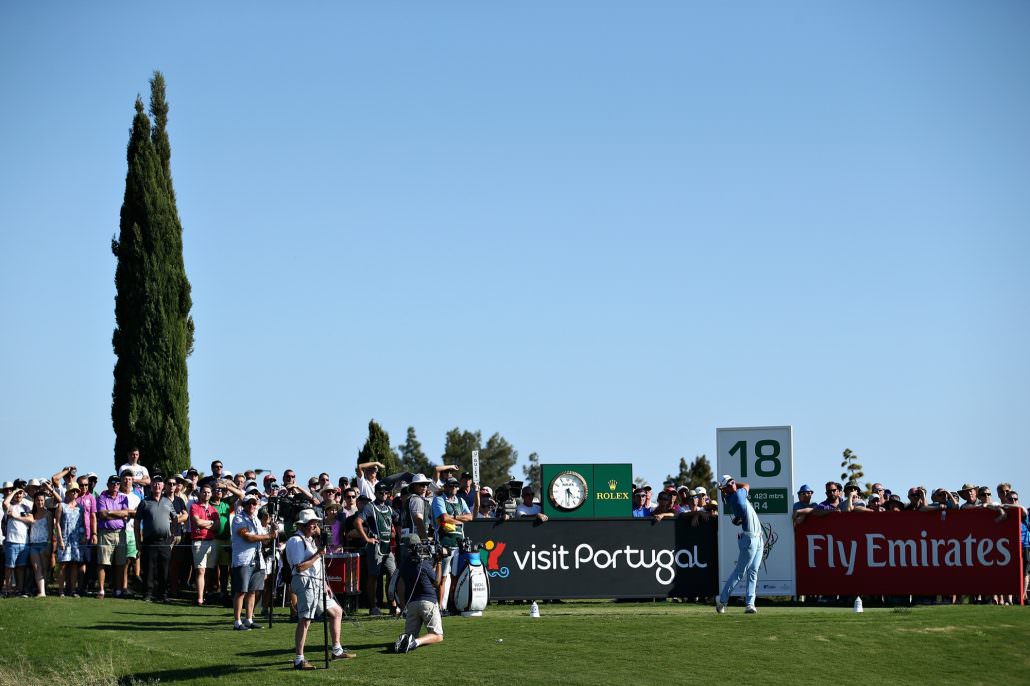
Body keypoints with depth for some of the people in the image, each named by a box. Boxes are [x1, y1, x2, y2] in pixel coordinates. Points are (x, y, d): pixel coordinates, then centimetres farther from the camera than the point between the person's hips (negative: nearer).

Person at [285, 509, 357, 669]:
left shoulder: (310, 539, 21)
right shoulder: (296, 541, -10)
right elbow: (300, 567, -18)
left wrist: (325, 585, 19)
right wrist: (317, 555, -16)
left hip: (317, 583, 10)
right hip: (305, 582, -10)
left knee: (336, 612, 16)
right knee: (305, 620, -15)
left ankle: (337, 651, 25)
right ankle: (299, 659, -15)